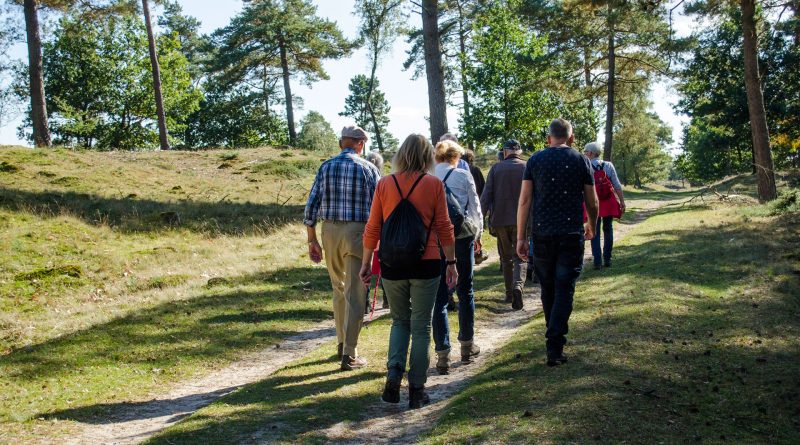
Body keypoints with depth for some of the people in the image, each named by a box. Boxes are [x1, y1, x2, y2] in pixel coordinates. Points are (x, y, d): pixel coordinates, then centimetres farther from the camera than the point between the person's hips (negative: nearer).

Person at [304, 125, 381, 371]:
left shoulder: (325, 167, 6)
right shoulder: (368, 168, -1)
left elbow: (311, 205, 3)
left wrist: (312, 240, 8)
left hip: (330, 231, 4)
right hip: (357, 232, -3)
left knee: (339, 289, 21)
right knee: (355, 295, 1)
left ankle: (342, 344, 30)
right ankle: (349, 355, 2)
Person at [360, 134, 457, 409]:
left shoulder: (385, 184, 0)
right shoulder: (433, 184, -4)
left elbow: (373, 228, 2)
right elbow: (444, 228, -3)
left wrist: (365, 263, 10)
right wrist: (451, 262, 5)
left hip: (392, 264, 2)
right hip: (426, 264, -2)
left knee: (399, 321, 20)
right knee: (421, 327, 10)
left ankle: (393, 376, 3)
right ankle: (416, 390, 14)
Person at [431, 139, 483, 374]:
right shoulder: (463, 176, -3)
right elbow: (475, 207, 3)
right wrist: (476, 231, 18)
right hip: (461, 237, 0)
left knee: (440, 297, 3)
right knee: (465, 292, 15)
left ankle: (443, 355, 1)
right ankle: (467, 345, 27)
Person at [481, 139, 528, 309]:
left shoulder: (496, 168, 1)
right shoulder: (527, 168, 0)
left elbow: (486, 195, -4)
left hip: (500, 219, 1)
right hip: (521, 220, -1)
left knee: (506, 257, 16)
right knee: (519, 257, 3)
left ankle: (509, 293, 21)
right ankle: (518, 286, -22)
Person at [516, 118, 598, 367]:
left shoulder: (535, 160, 4)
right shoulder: (581, 161, 2)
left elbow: (524, 200, -1)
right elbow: (592, 202, 6)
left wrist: (521, 237, 2)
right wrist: (591, 226, 26)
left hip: (542, 234, 2)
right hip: (571, 234, -2)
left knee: (547, 288, 17)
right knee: (564, 290, 1)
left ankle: (554, 335, 31)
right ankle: (554, 349, -5)